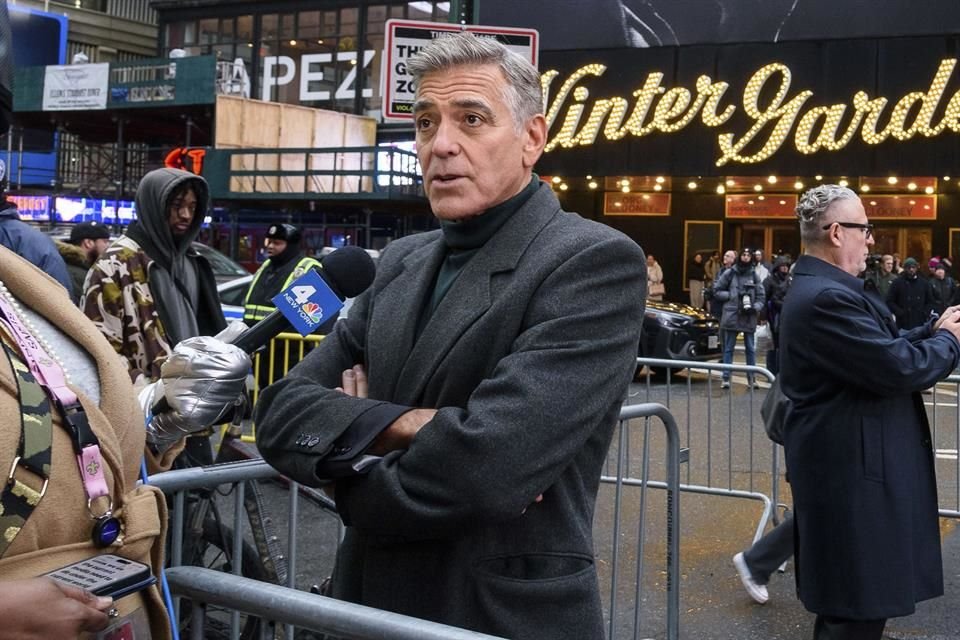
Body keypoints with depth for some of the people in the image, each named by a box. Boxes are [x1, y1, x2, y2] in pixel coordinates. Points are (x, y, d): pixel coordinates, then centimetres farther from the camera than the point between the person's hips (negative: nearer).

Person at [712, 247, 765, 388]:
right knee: (728, 349, 3)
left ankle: (751, 378, 15)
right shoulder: (729, 273, 3)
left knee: (751, 349, 7)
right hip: (731, 316, -2)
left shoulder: (754, 276, 8)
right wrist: (731, 295, -7)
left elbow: (761, 297, 8)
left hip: (749, 318, 2)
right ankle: (726, 378, 7)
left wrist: (755, 308, -11)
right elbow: (716, 291, 5)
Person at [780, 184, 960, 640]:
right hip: (852, 473, -11)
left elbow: (879, 352, 15)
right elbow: (897, 369, -25)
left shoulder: (822, 288, 12)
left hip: (848, 466, 11)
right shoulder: (827, 298, -23)